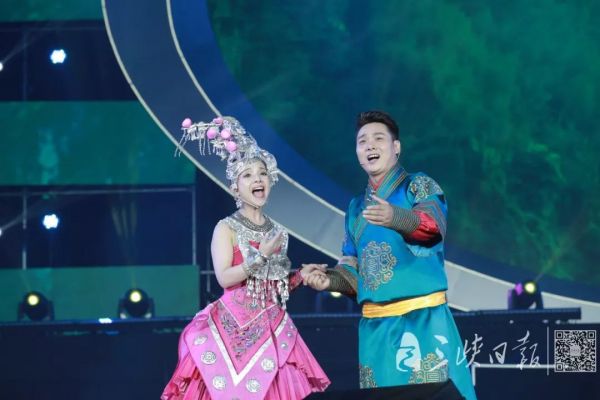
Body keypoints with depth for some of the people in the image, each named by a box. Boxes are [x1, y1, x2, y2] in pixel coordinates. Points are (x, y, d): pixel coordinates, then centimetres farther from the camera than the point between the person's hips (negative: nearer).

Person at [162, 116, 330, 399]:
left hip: (271, 329, 5)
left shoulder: (277, 232, 12)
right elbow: (225, 278, -15)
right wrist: (261, 255, -16)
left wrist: (301, 276, 2)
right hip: (234, 328, -5)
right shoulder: (227, 228, -3)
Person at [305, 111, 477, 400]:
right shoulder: (356, 208, 19)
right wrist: (329, 280, -4)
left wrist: (395, 217, -40)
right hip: (375, 325, 5)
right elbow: (354, 270, 18)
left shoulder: (418, 186, 2)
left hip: (422, 319, -5)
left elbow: (433, 225, -20)